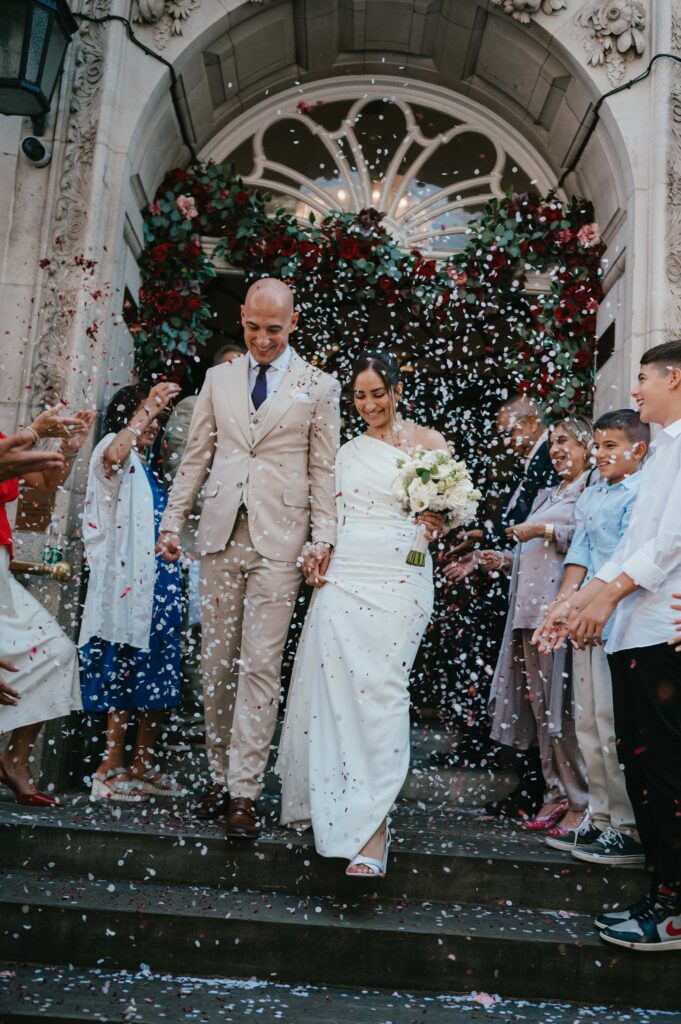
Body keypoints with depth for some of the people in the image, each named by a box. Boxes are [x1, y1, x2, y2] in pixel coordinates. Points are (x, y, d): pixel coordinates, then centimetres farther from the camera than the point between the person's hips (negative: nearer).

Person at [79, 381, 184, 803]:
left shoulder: (147, 469, 24)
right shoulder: (111, 450, 1)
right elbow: (113, 455, -26)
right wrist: (147, 407, -23)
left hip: (161, 583, 8)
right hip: (127, 582, -8)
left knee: (159, 677, 7)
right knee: (124, 669, -9)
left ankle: (144, 764, 16)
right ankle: (112, 769, -2)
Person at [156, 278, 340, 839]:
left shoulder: (319, 386, 6)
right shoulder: (219, 378, 15)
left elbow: (324, 470, 2)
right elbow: (196, 456, 14)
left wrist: (323, 536, -7)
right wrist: (173, 521, 9)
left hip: (279, 540, -3)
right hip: (221, 535, 4)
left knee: (260, 665, -6)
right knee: (217, 663, 7)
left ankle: (245, 792, 1)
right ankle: (220, 777, 19)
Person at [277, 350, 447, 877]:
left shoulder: (428, 441, 7)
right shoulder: (346, 452, 19)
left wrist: (438, 520, -15)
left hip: (399, 580, -4)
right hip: (343, 576, 4)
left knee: (383, 690, -10)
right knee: (334, 689, 1)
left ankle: (372, 826, -6)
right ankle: (331, 801, 18)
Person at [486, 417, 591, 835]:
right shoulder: (546, 496, 26)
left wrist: (545, 530, -12)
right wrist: (505, 559, 12)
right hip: (531, 608, 8)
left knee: (565, 702, -9)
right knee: (539, 702, 6)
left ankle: (581, 801, 0)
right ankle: (556, 793, 14)